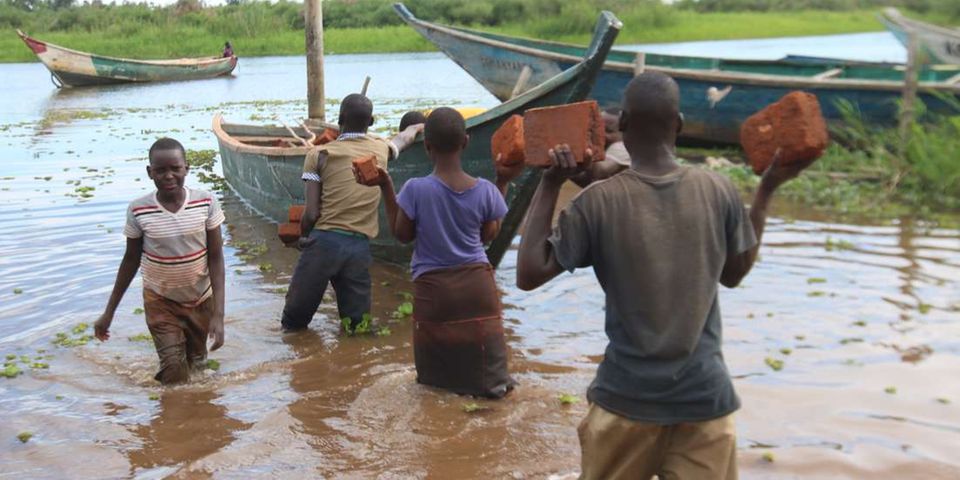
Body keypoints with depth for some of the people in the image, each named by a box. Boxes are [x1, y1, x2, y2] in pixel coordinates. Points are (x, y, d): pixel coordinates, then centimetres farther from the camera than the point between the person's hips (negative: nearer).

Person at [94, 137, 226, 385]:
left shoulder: (206, 203, -15)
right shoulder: (138, 210, -15)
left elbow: (216, 258, -11)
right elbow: (131, 260, -1)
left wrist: (218, 314, -18)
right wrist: (108, 312, 4)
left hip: (202, 300, 1)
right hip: (160, 302, -1)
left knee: (197, 364, 16)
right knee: (175, 375, -9)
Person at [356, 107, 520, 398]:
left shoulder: (416, 189, -16)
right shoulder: (485, 191, -8)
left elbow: (402, 234, -2)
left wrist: (385, 187, 0)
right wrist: (503, 183, 10)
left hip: (434, 288, -2)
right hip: (477, 283, 2)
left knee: (435, 373, 8)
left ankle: (447, 382, -18)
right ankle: (491, 379, -15)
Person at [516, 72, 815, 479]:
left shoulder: (599, 202, -12)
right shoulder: (719, 191, -5)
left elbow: (529, 274, -7)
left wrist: (549, 185, -3)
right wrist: (767, 189, 19)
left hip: (627, 398, -1)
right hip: (705, 397, 1)